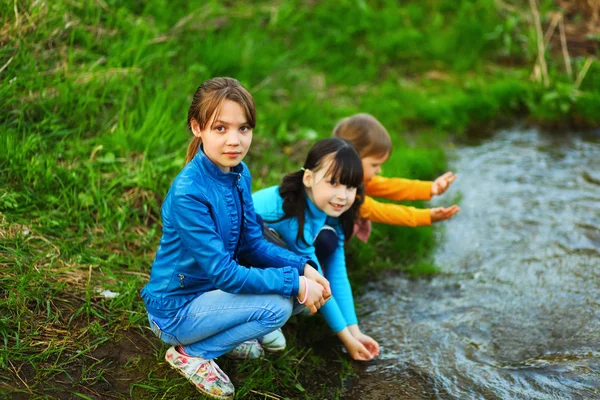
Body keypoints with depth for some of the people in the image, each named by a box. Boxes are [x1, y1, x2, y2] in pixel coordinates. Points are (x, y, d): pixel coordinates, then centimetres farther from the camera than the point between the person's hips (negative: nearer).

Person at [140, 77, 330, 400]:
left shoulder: (239, 174, -4)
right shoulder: (188, 194, -29)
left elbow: (253, 244, 3)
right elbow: (223, 274, -28)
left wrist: (302, 267, -12)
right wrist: (294, 282, -25)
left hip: (211, 288, 8)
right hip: (175, 309, -8)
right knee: (277, 305, -23)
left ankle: (228, 334, 11)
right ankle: (191, 354, -5)